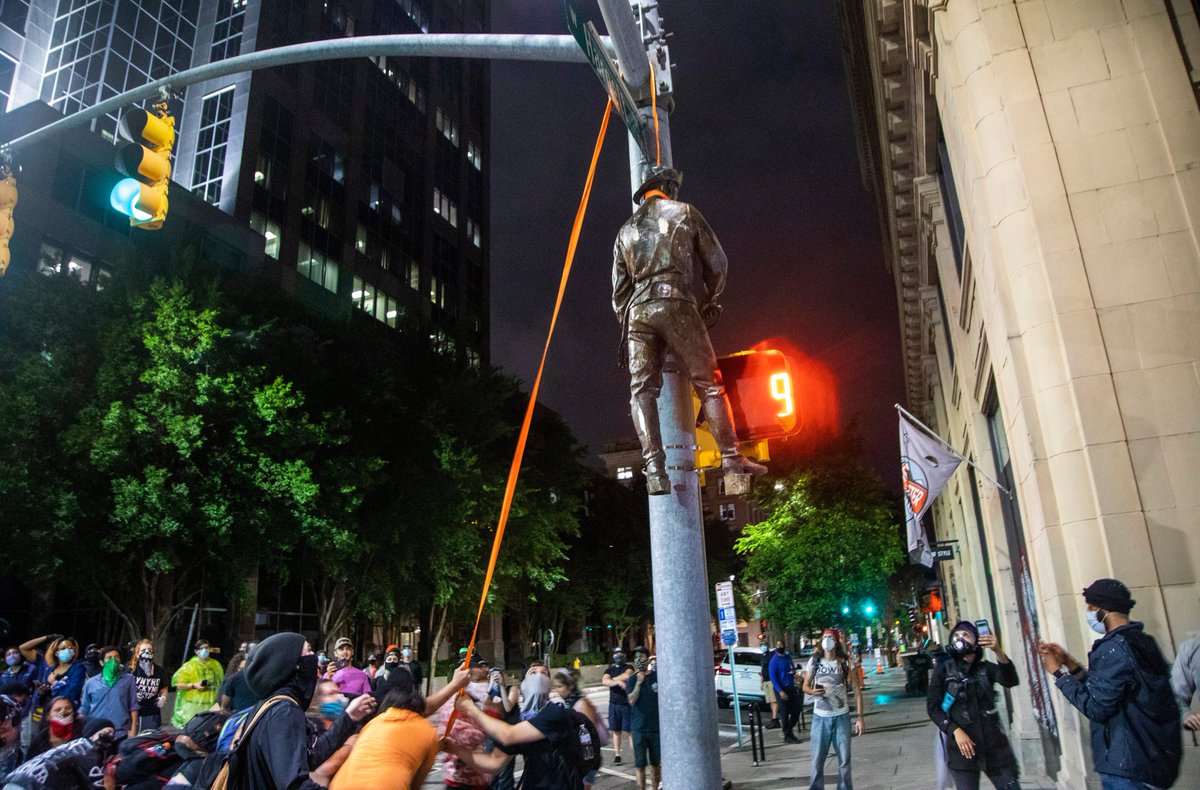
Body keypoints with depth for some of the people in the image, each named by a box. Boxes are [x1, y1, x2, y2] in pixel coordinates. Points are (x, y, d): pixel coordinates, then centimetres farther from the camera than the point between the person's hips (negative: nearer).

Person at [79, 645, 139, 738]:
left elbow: (133, 706, 4)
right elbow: (84, 709, 12)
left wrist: (133, 730, -2)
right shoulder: (90, 683, 8)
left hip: (121, 734, -1)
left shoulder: (128, 680, 5)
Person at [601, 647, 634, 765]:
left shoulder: (629, 667, 4)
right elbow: (605, 681, -7)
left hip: (627, 703, -3)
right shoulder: (609, 670, 12)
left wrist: (611, 680, -8)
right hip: (614, 704, 3)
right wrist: (618, 681, -23)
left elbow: (627, 674, -18)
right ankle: (617, 755, 12)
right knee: (616, 731, 5)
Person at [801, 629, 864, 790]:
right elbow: (805, 686, 7)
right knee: (817, 760, 4)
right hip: (820, 717, 0)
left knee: (844, 760, 9)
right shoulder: (814, 661, -1)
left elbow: (857, 690, -2)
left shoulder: (846, 662, -4)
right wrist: (812, 691, -17)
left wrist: (860, 717, -7)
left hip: (841, 717, 0)